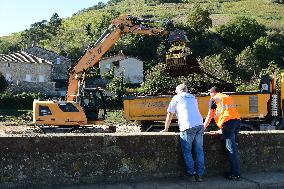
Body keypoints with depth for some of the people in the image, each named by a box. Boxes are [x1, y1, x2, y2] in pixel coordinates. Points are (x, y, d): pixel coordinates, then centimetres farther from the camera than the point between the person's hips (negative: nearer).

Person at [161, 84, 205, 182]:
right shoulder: (193, 98, 26)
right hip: (199, 125, 5)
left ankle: (191, 174, 3)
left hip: (187, 127, -5)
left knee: (187, 152, 4)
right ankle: (199, 175, 9)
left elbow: (169, 115, 15)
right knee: (199, 151, 8)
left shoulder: (176, 98, 12)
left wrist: (166, 129, 26)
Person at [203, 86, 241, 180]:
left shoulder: (213, 99, 10)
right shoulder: (228, 97, 30)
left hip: (227, 122, -7)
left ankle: (236, 174, -8)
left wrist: (203, 128, 18)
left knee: (231, 149, -7)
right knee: (233, 147, 14)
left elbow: (210, 116, 9)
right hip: (237, 120, 7)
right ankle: (234, 170, 15)